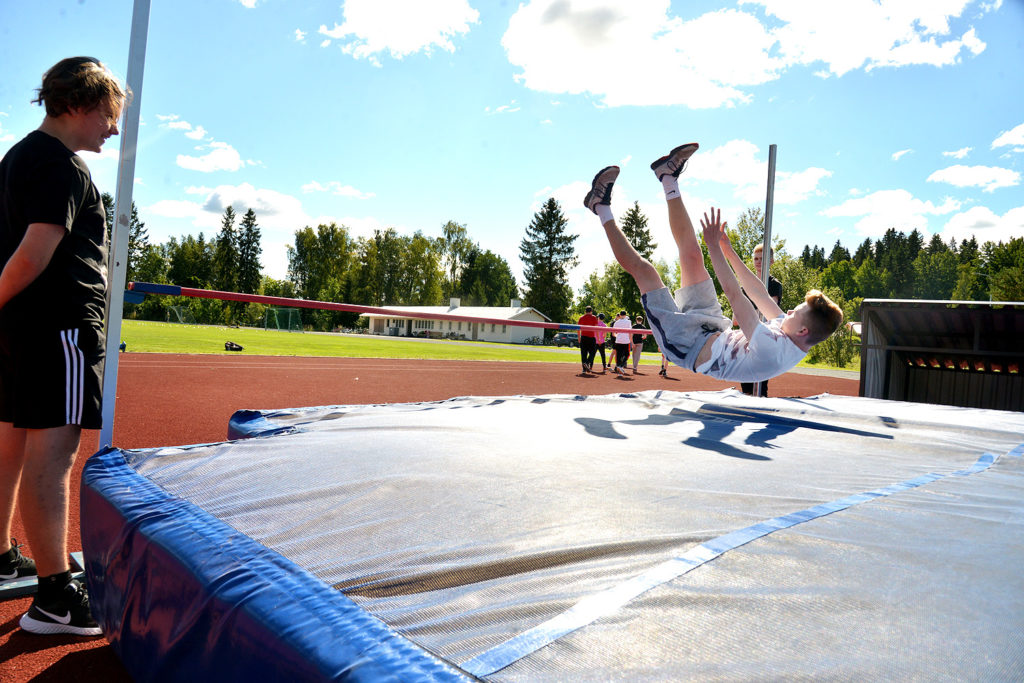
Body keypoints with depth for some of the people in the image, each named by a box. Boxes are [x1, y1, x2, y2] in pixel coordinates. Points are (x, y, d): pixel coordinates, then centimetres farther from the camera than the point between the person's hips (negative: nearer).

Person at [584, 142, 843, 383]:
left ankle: (602, 209, 9)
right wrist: (727, 249, 4)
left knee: (642, 268, -11)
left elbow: (734, 294, -35)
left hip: (689, 347, -7)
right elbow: (759, 295, 1)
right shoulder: (791, 336, -8)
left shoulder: (773, 350, -35)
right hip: (713, 334, 8)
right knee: (692, 257, 2)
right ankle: (668, 179, 17)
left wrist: (714, 246, -28)